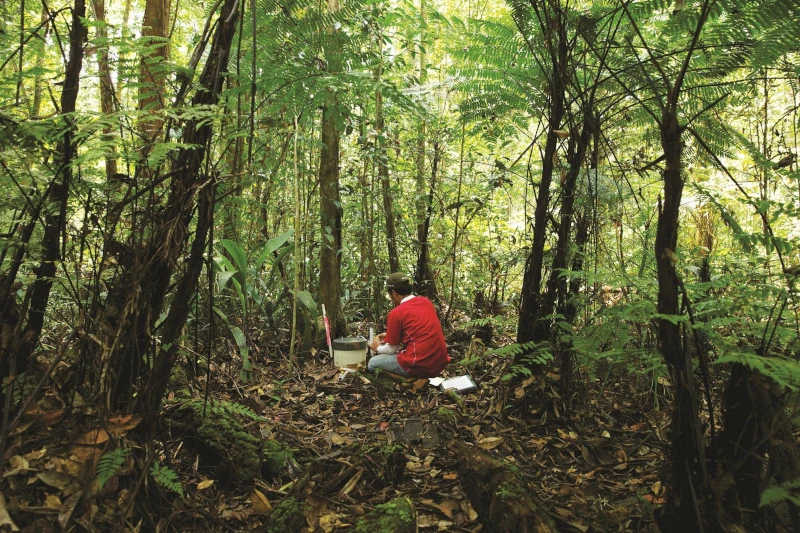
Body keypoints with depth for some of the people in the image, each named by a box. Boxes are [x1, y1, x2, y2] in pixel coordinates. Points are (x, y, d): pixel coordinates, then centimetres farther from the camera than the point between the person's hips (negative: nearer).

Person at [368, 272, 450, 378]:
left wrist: (378, 348, 22)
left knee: (373, 363, 13)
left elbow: (392, 349, 1)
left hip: (418, 366, -7)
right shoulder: (426, 302, 9)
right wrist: (390, 335, 28)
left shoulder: (396, 313, -10)